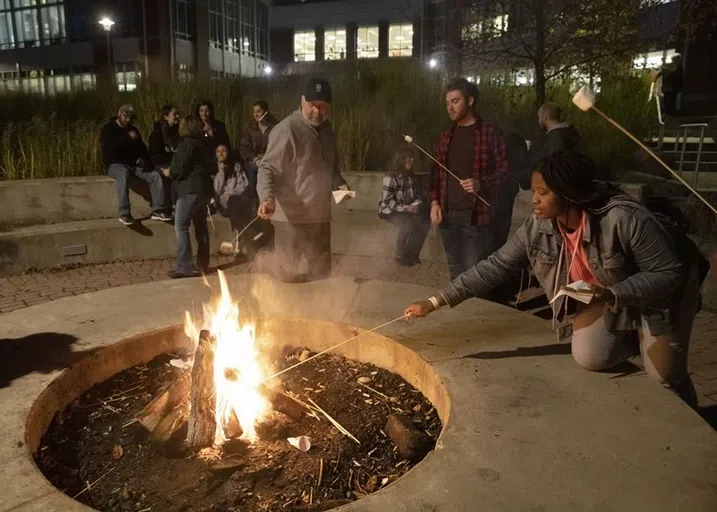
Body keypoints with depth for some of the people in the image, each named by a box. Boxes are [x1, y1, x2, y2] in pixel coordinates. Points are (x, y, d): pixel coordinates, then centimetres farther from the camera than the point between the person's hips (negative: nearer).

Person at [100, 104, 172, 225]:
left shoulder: (133, 130, 17)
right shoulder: (108, 129, -2)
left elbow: (142, 148, 23)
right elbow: (108, 150, -19)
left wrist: (142, 159, -1)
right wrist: (128, 138, -18)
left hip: (134, 164, 6)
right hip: (115, 164, -6)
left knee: (155, 175, -18)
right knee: (124, 174, -41)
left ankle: (158, 210, -19)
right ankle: (124, 214, -43)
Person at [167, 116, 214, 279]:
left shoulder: (187, 144, -10)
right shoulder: (203, 144, 15)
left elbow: (179, 170, -15)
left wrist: (169, 172, 7)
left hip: (191, 190, -9)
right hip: (204, 189, 9)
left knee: (181, 227, -9)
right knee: (201, 226, 13)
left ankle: (185, 267, -14)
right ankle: (203, 265, 18)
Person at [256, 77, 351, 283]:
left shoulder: (327, 130, 11)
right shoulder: (286, 130, -15)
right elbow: (268, 169, -18)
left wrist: (339, 184, 3)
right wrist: (268, 198, -35)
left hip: (320, 217, 8)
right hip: (292, 217, -7)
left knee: (320, 274, 12)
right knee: (290, 275, -1)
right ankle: (262, 260, 29)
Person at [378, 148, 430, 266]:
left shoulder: (410, 176, 2)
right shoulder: (390, 178, -20)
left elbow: (416, 194, 10)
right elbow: (387, 201, -23)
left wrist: (417, 205, -12)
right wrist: (406, 208, -26)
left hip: (406, 209, 7)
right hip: (389, 210, -7)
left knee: (425, 221, -16)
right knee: (407, 224, -34)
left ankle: (411, 253, 0)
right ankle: (400, 255, -12)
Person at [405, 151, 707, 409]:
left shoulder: (626, 220, -37)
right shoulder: (538, 228, -22)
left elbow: (669, 274, -28)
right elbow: (496, 266, -19)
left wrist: (613, 294, -45)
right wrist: (435, 302, -23)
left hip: (659, 295, -4)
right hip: (604, 297, 4)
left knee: (665, 377, -4)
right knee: (589, 357, -12)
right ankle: (638, 340, 21)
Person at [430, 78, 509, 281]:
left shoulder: (490, 132, -2)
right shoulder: (446, 136, 14)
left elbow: (504, 169, -4)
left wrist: (482, 183, -20)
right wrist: (434, 202, 3)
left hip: (476, 213, -5)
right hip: (447, 213, 5)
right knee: (455, 270, 13)